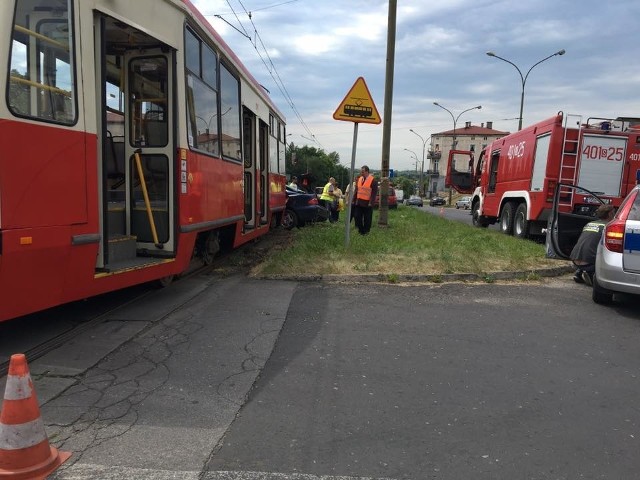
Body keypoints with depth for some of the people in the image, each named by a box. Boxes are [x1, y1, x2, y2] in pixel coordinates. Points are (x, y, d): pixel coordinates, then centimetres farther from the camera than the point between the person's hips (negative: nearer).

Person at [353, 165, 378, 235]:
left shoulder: (373, 180, -8)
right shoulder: (359, 179, 10)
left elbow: (374, 193, -12)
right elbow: (356, 190, 14)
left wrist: (371, 203, -18)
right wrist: (354, 200, 9)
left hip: (367, 203, -6)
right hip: (358, 202, 6)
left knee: (367, 219, 2)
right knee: (357, 217, 5)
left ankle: (366, 232, 14)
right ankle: (360, 230, 18)